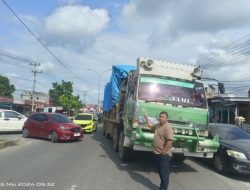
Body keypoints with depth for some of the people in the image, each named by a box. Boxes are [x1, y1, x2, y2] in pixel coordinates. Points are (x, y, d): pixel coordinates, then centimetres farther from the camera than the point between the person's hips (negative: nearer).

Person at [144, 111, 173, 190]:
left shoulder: (167, 127, -19)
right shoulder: (158, 125, 10)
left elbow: (170, 141, -27)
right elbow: (151, 126, 32)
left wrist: (164, 151, -25)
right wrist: (146, 118, 23)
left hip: (164, 154, -10)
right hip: (158, 153, 10)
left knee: (164, 172, 0)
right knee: (159, 170, 20)